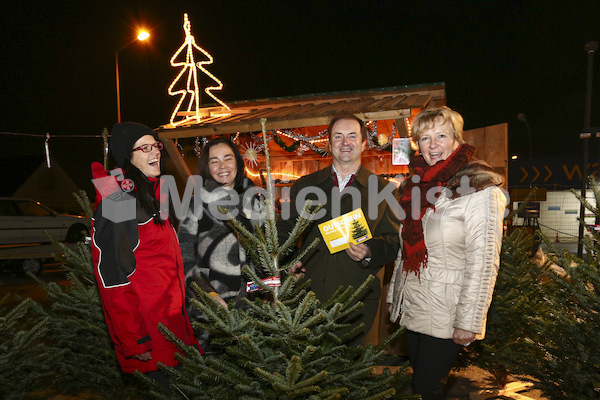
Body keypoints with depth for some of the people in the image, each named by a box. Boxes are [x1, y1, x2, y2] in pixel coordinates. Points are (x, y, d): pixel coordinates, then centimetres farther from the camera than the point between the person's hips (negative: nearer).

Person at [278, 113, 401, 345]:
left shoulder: (383, 190, 4)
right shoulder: (304, 186, 9)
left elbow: (394, 240, 2)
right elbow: (284, 230, 13)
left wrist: (370, 253, -16)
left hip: (358, 301, -1)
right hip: (308, 298, 2)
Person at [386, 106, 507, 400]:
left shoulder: (479, 188, -13)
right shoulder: (417, 185, 8)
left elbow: (483, 262, -16)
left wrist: (469, 322, -17)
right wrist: (393, 295, 13)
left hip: (445, 315, -6)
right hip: (412, 309, 6)